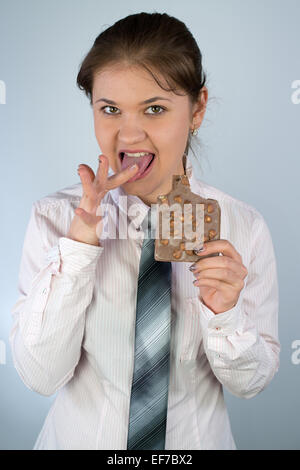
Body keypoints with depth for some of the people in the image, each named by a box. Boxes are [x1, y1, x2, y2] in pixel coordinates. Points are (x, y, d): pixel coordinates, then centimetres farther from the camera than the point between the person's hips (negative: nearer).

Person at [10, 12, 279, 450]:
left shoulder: (244, 228, -16)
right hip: (83, 437, 0)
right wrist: (80, 242, -29)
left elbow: (250, 382, -8)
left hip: (195, 437, 1)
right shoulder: (55, 217, -16)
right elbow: (40, 375, -20)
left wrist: (224, 314, -28)